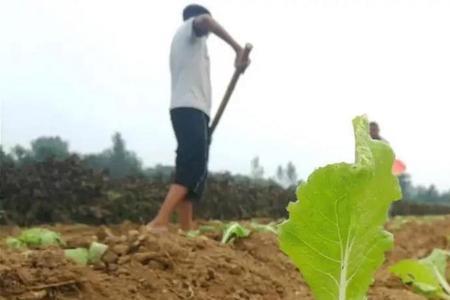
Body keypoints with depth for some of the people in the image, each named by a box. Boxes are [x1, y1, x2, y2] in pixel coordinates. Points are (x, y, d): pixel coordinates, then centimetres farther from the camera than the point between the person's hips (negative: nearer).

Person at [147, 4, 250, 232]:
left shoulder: (180, 37, 32)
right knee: (194, 167, -19)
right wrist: (238, 48, -24)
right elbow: (206, 20, -20)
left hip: (182, 108, 9)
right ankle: (159, 222, -29)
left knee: (190, 166, 6)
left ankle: (187, 229, 3)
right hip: (191, 108, -9)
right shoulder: (191, 27, 7)